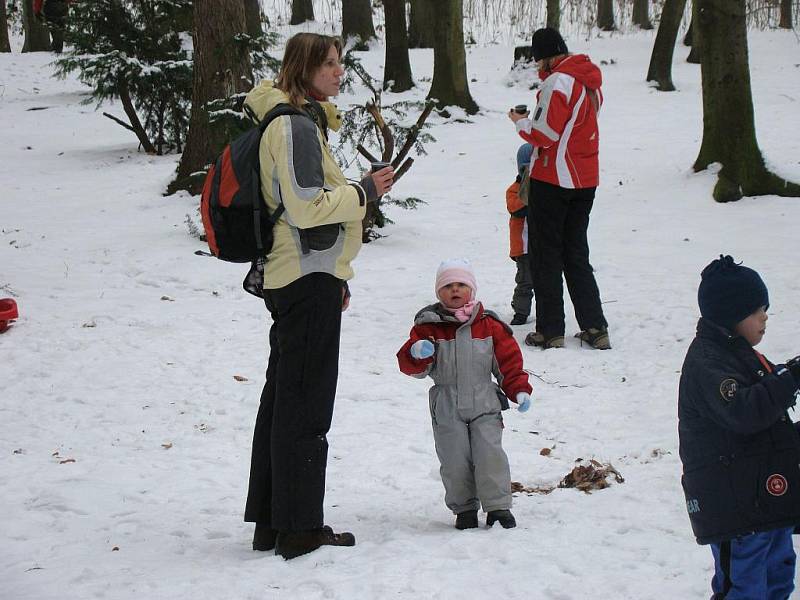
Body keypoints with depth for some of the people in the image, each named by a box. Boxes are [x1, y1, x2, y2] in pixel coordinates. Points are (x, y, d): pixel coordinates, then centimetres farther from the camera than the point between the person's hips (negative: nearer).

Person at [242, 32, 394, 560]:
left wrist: (337, 277, 25)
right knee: (307, 403, -4)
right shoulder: (295, 126, -15)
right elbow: (308, 207, -22)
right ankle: (300, 528, 2)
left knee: (283, 396, 13)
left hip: (297, 277, 11)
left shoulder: (304, 122, 18)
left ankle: (271, 523, 20)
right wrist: (365, 191, -10)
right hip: (308, 279, -11)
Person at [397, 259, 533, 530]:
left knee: (490, 454, -10)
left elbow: (509, 360, 7)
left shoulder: (489, 324, 4)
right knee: (455, 461, -4)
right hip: (447, 408, 0)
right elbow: (411, 366, -2)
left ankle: (498, 506, 2)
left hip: (485, 404, 0)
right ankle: (464, 508, 14)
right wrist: (416, 353, -25)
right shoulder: (428, 326, 1)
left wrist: (519, 390, -2)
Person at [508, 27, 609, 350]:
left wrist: (520, 122, 0)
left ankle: (550, 330, 2)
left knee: (546, 254, 1)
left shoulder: (557, 82, -16)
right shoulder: (590, 81, 11)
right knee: (576, 253, 15)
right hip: (585, 180, 8)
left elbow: (545, 134, -17)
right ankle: (595, 327, 11)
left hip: (553, 178, -8)